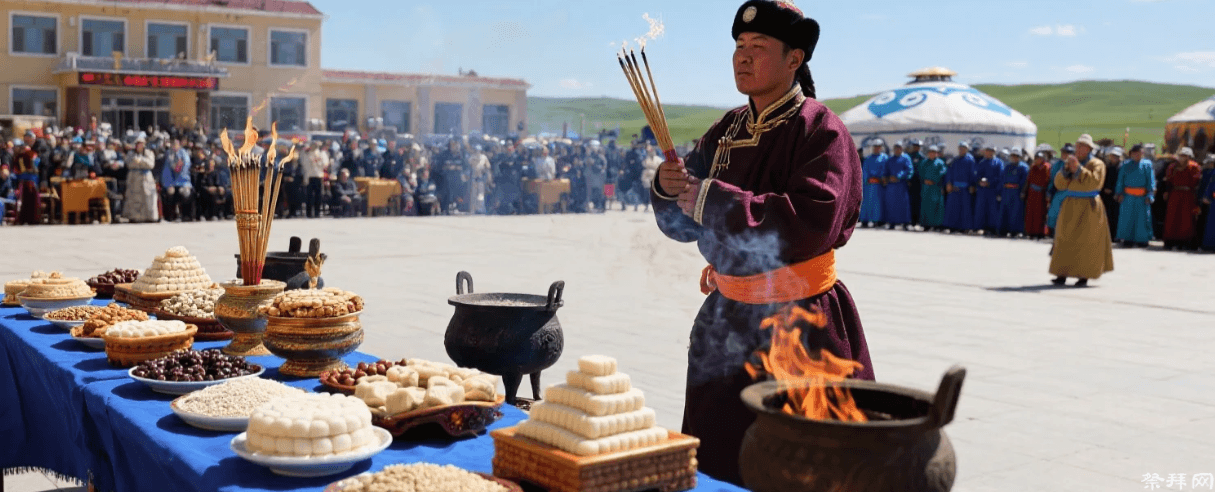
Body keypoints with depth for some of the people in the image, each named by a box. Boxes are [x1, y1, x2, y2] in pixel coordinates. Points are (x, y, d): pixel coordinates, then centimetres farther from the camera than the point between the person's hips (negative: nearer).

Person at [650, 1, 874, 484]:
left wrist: (712, 199, -23)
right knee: (716, 462, 14)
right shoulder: (727, 131, 8)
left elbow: (811, 223, -26)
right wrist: (669, 188, -11)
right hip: (727, 320, 6)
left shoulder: (820, 129, -11)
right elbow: (684, 225, 12)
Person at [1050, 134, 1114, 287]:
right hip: (1070, 207, 5)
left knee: (1085, 242, -4)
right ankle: (1062, 275, -2)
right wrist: (1066, 169, -10)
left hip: (1088, 208, -5)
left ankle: (1084, 275, 1)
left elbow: (1095, 182, -19)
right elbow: (1059, 184, 5)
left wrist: (1079, 169, -21)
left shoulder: (1097, 164, -2)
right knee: (1065, 240, -1)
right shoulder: (1071, 162, 13)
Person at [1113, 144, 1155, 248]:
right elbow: (1120, 180, 10)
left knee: (1142, 217, -1)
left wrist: (1150, 195, -5)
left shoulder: (1147, 164, 6)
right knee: (1127, 217, 1)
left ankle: (1142, 239, 7)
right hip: (1128, 196, 1)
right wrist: (1119, 193, 1)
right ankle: (1128, 238, 9)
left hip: (1142, 196, -1)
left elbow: (1151, 181, 4)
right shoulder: (1125, 165, 9)